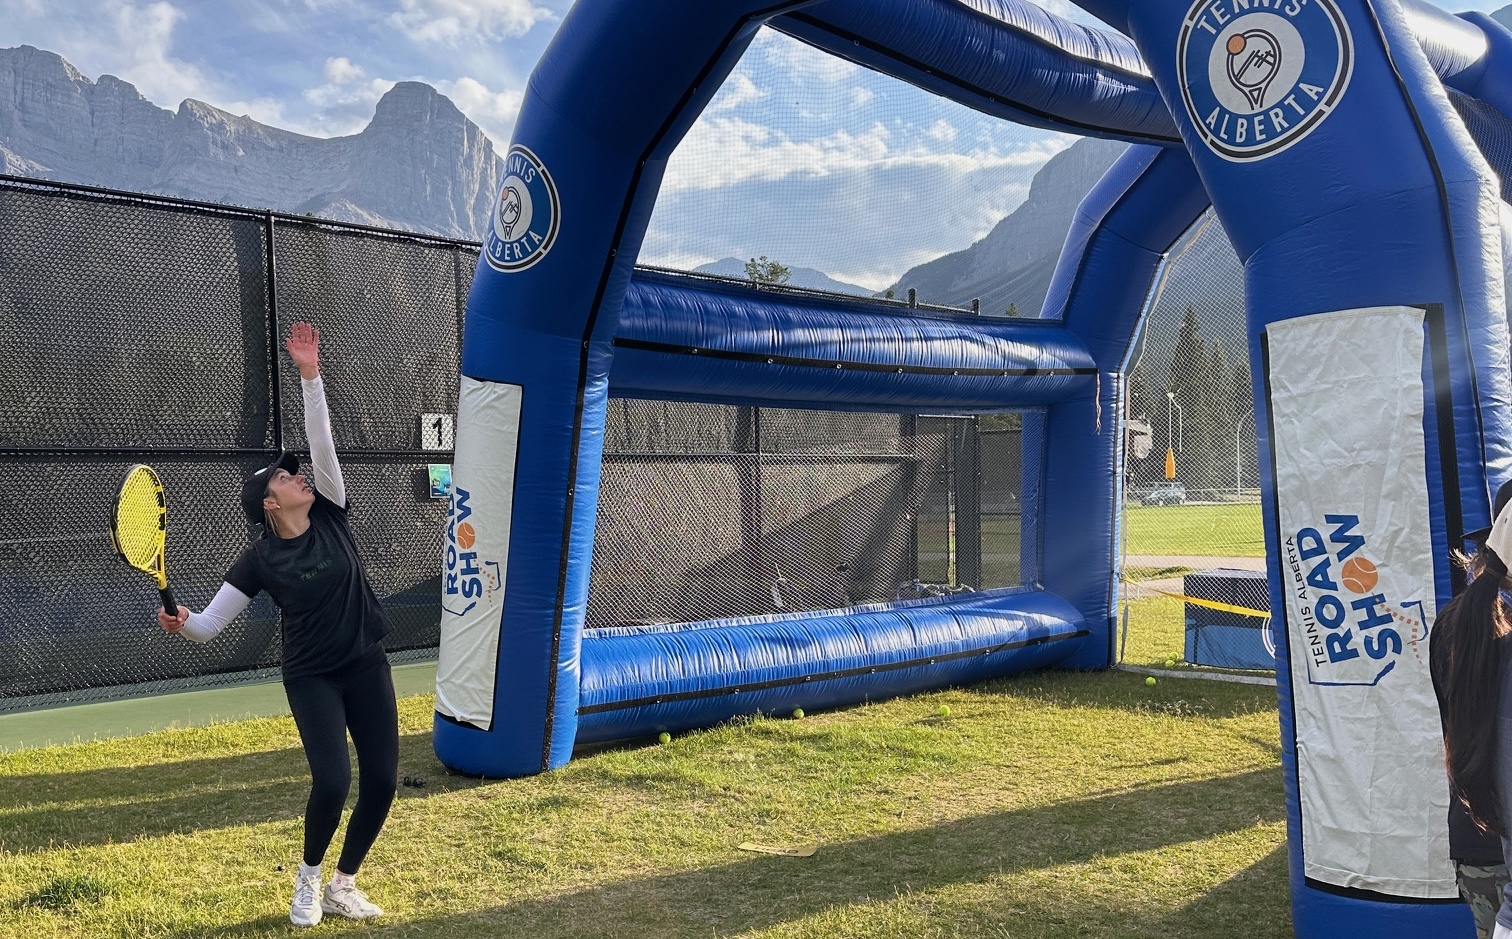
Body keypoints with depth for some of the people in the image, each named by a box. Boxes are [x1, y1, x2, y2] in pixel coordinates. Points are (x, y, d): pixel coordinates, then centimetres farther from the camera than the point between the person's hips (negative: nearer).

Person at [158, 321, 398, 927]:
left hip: (366, 667, 4)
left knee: (381, 783, 0)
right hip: (312, 679, -3)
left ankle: (343, 886, 21)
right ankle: (308, 879, 14)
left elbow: (322, 442, -8)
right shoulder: (260, 560, -7)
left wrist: (310, 375, -14)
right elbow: (210, 622, -9)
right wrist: (181, 623, -31)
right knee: (332, 783, -16)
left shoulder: (330, 517, -1)